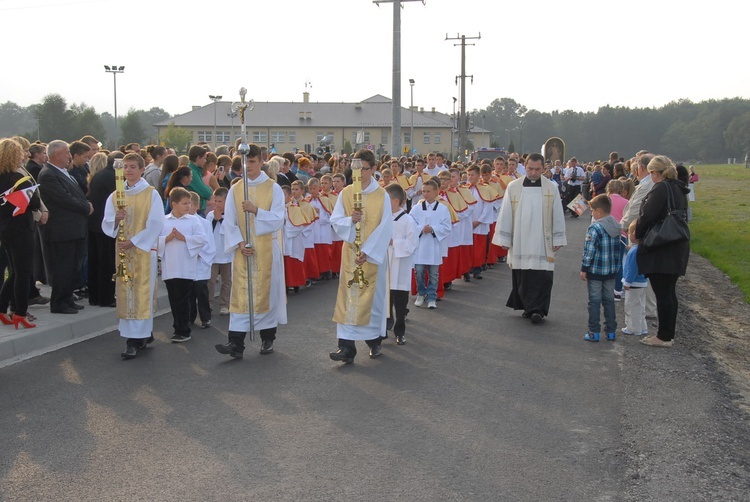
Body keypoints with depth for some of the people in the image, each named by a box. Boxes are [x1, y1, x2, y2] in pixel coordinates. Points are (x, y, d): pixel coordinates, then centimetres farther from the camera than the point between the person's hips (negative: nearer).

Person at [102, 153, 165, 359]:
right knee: (125, 293, 3)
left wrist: (134, 242, -13)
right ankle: (143, 335, 12)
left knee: (141, 293, -6)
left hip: (144, 249, -4)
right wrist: (116, 219, -14)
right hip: (122, 251, 4)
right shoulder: (115, 196, 11)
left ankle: (136, 340, -6)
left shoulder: (151, 194, -2)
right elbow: (106, 224, 8)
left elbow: (155, 224, -8)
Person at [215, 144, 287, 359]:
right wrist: (239, 243, -11)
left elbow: (278, 219, -9)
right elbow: (229, 222, 3)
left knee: (266, 291, 5)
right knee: (241, 294, -3)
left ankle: (268, 339, 19)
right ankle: (236, 343, -7)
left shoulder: (273, 188, -1)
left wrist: (256, 210, -22)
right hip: (243, 250, 1)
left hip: (267, 250, -1)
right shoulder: (234, 190, 5)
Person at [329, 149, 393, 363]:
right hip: (351, 253, 2)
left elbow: (385, 227, -9)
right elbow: (335, 221, 1)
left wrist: (368, 251, -16)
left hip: (374, 254, -2)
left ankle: (374, 341, 22)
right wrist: (350, 220, -21)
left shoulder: (381, 195, -5)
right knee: (349, 297, -3)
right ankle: (347, 346, -4)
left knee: (373, 295, 6)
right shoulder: (346, 193, 2)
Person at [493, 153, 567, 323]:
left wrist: (558, 239, 4)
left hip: (543, 243, -1)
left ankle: (537, 309, -1)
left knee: (542, 276, -7)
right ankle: (529, 307, 20)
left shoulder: (551, 188, 0)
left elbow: (558, 215, 5)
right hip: (519, 242, 1)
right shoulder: (513, 187, 0)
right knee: (522, 277, 6)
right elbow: (505, 214, 4)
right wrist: (504, 238, 2)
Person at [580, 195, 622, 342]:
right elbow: (617, 248, 13)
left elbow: (589, 251, -17)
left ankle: (594, 332, 3)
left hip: (595, 271, -6)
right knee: (609, 300, 13)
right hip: (611, 271, 6)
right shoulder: (616, 226, 5)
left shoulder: (595, 228, -17)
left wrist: (584, 269, -10)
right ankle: (611, 331, 17)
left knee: (594, 301, 1)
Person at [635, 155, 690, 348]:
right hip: (678, 249, 9)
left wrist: (637, 235, -1)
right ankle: (668, 334, 22)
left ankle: (664, 336, 3)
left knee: (662, 294, -3)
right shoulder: (679, 190, 12)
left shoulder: (660, 189, -16)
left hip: (661, 250, -9)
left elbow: (646, 216, -19)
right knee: (669, 292, 15)